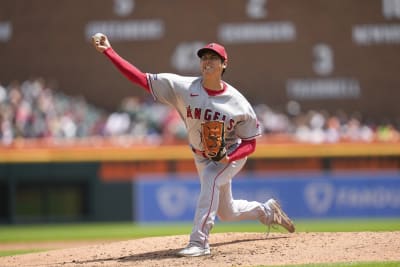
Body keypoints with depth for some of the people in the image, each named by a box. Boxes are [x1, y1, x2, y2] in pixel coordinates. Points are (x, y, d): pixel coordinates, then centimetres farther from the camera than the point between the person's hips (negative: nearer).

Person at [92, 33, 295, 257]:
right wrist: (108, 51, -36)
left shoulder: (238, 103, -24)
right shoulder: (183, 87, -20)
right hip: (202, 156, 4)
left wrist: (228, 157, -33)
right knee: (226, 212, 17)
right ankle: (267, 211, 47)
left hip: (232, 154, -4)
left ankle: (200, 241, -36)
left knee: (210, 177, -35)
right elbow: (140, 78, -27)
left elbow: (250, 144, -14)